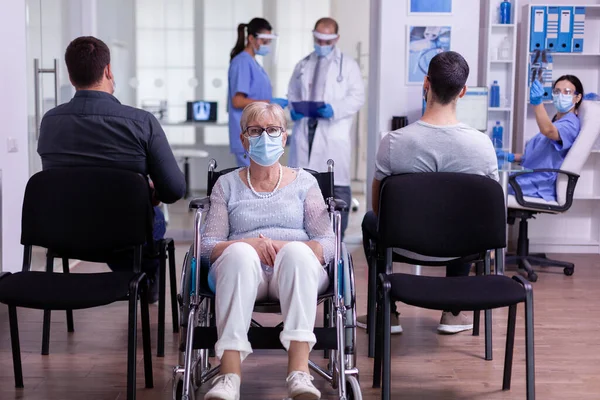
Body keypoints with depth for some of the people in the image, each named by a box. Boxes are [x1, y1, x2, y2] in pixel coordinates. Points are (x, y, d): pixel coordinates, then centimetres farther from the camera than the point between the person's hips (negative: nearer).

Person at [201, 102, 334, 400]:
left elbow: (328, 244, 6)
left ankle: (299, 372, -47)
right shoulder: (227, 185, 19)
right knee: (240, 253, -36)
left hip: (296, 273, 0)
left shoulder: (304, 182, 18)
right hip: (241, 272, 0)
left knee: (297, 252, -36)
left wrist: (285, 248, -14)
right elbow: (207, 246, 7)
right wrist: (249, 244, -14)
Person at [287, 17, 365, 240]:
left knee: (337, 185, -5)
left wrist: (334, 109, -18)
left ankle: (337, 236, 1)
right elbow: (292, 94, 19)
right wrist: (294, 109, -4)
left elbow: (357, 97, -2)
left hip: (333, 132, -3)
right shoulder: (302, 65, 18)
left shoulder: (347, 64, 6)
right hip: (304, 130, 4)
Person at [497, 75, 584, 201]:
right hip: (530, 180, 10)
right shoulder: (556, 122, 19)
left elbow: (548, 130, -35)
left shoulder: (571, 123, -12)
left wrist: (537, 103, -50)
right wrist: (511, 157, 13)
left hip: (539, 188, -10)